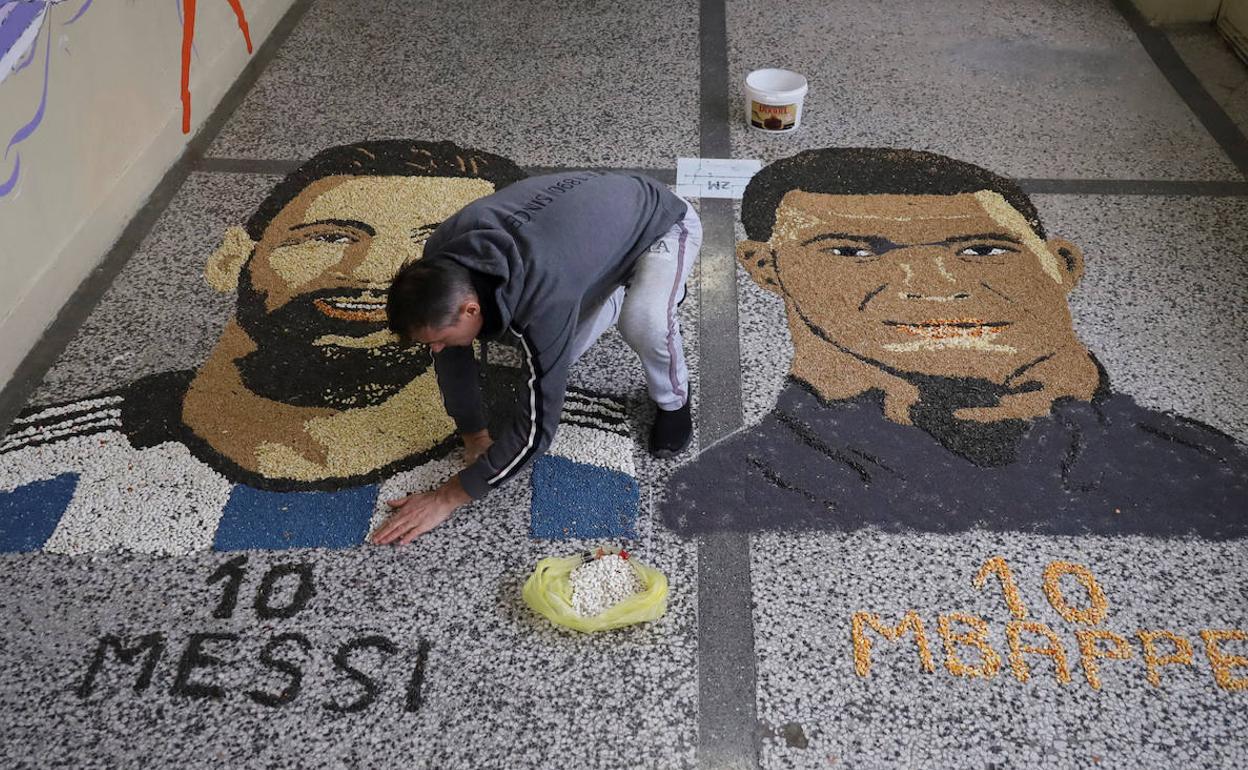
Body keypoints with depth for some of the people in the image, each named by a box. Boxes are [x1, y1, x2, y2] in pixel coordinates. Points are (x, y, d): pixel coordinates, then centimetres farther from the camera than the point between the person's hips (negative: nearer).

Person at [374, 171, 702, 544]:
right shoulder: (440, 262, -24)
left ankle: (672, 399, -3)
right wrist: (474, 434, -4)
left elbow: (536, 426, -36)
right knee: (560, 353, 3)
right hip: (599, 214, 7)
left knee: (643, 323, -36)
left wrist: (449, 497, -28)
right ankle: (622, 292, 29)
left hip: (663, 223, -7)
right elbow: (451, 353, -6)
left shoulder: (544, 296, -43)